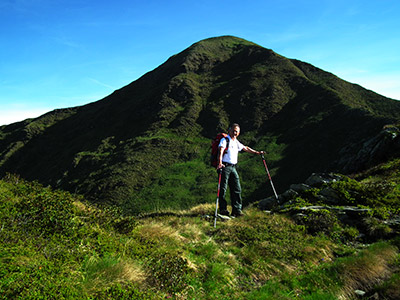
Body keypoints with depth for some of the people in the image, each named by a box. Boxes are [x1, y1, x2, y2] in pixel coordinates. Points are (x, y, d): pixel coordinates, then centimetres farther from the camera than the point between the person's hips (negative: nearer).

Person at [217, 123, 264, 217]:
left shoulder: (236, 142, 20)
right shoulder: (225, 140, -4)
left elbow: (245, 148, 34)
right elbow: (220, 151, -19)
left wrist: (256, 152, 36)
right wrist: (220, 163, -35)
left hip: (233, 167, 7)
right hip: (224, 166, -7)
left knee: (237, 188, 2)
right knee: (223, 189, -5)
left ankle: (237, 209, 7)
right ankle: (223, 209, 2)